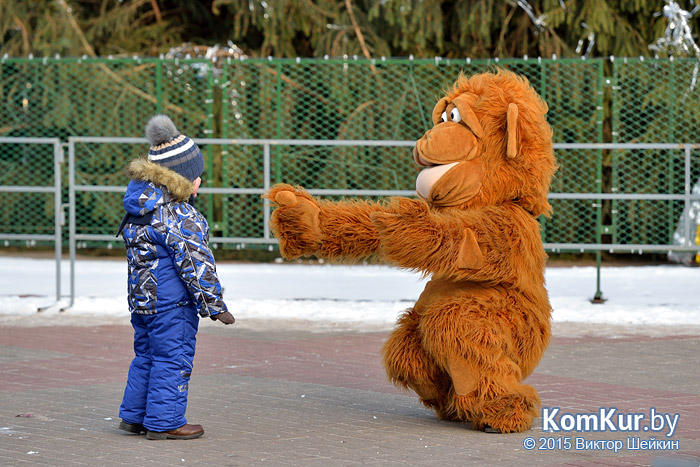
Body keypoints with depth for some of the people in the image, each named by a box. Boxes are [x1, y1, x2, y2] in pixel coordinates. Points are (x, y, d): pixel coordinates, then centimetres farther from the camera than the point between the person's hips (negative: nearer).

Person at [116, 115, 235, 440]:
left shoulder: (139, 209, 9)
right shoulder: (180, 216, -20)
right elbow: (196, 264, -20)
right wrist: (214, 306, -14)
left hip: (142, 298, 9)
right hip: (171, 303, -9)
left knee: (147, 355, 19)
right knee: (173, 358, 0)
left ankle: (134, 416, 25)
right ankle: (164, 422, 4)